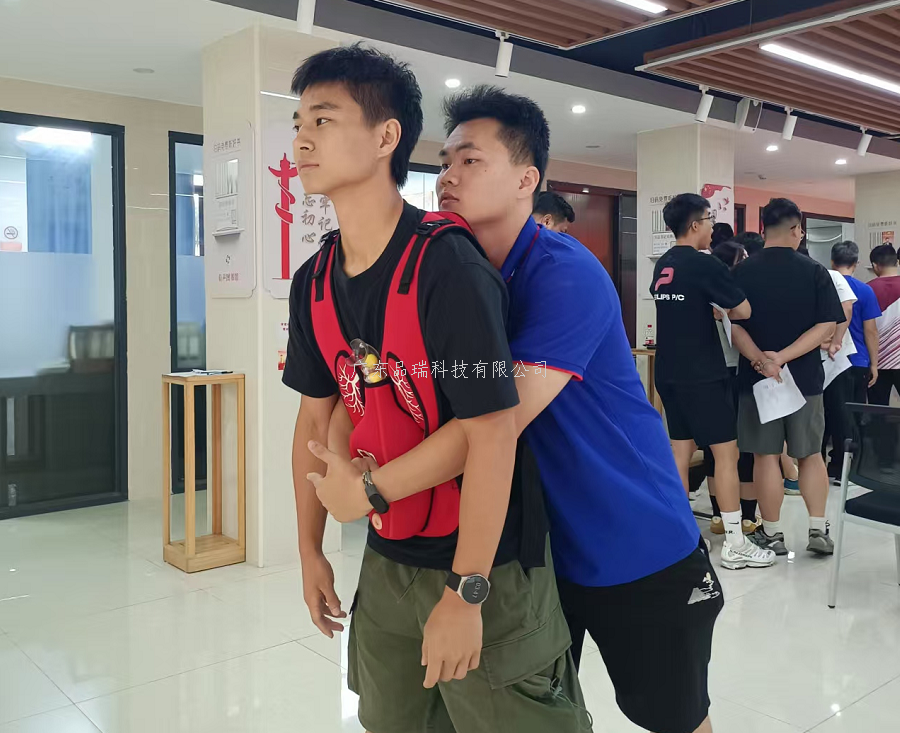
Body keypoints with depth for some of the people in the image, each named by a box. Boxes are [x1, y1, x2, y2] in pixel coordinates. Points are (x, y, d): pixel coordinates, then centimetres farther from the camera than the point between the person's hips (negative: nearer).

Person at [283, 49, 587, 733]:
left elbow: (492, 434, -24)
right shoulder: (315, 281, 0)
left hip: (483, 562, -6)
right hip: (387, 558, 7)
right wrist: (311, 549, 12)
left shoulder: (447, 266, -22)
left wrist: (464, 593, -21)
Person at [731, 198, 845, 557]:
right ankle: (819, 530, 16)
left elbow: (734, 326, -11)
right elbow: (827, 325, -11)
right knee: (810, 454, 14)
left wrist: (760, 360, -19)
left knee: (766, 455, 6)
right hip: (805, 376, 1)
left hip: (756, 377, 0)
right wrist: (784, 357, -16)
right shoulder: (815, 271, -4)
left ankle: (772, 534, 13)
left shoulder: (742, 272, -4)